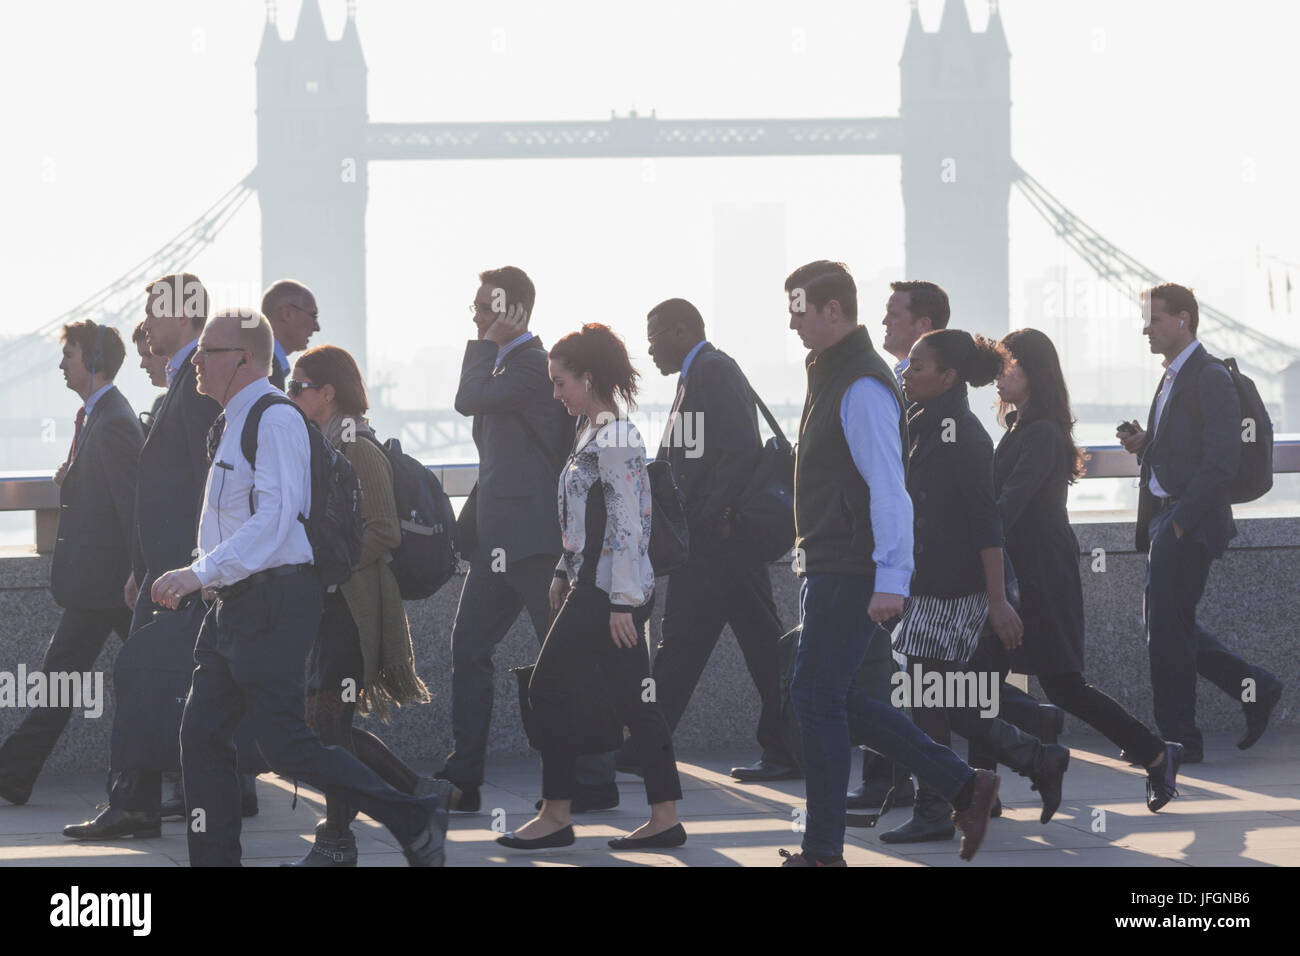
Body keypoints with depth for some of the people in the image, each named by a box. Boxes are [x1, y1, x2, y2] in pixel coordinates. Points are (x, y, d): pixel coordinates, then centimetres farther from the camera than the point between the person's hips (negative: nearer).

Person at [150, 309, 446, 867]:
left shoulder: (275, 421, -14)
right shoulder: (232, 423, 16)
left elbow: (273, 521, -22)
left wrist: (200, 573, -26)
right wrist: (197, 581, 17)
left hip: (274, 605, -10)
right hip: (234, 604, 10)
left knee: (285, 746, -11)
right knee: (202, 735, 7)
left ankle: (414, 821, -2)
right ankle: (214, 861, 12)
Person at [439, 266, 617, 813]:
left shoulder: (533, 366, -13)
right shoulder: (506, 363, 18)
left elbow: (470, 400, -24)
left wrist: (486, 343, -12)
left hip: (531, 537, -10)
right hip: (497, 538, 10)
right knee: (469, 648, 8)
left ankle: (594, 780, 2)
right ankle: (462, 778, 11)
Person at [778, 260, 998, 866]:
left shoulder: (862, 386, -16)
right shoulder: (830, 375, 16)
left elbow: (888, 487, -22)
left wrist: (891, 579, -26)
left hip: (850, 574, -10)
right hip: (827, 567, 10)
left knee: (816, 698, -6)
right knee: (828, 701, 12)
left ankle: (823, 851, 2)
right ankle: (963, 787, 15)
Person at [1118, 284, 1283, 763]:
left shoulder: (1211, 378, -13)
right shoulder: (1173, 378, 17)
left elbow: (1221, 458, -19)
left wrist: (1181, 520, -21)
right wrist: (1145, 444, 4)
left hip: (1190, 522, -10)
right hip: (1166, 519, 10)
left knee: (1167, 626, -6)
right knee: (1166, 623, 11)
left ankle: (1178, 738, 3)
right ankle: (1256, 688, 21)